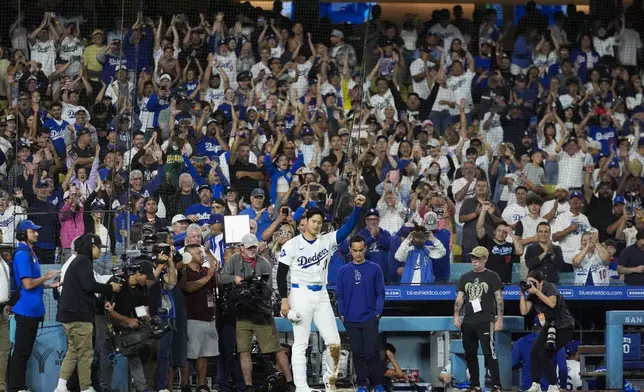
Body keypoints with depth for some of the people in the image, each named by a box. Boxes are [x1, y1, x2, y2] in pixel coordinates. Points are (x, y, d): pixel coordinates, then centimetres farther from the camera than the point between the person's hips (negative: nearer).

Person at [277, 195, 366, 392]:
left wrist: (357, 208, -19)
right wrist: (284, 300, -10)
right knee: (300, 344, -2)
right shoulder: (292, 245, -3)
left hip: (321, 296, 4)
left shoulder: (327, 241, 6)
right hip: (300, 295, -4)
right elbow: (281, 274, -3)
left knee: (334, 343, -2)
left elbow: (348, 227, -4)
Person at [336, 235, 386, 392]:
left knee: (372, 353, -6)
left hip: (370, 318, -2)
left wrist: (378, 312, -6)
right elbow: (340, 295, 9)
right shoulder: (344, 271, 6)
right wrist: (342, 314, 1)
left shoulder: (374, 269, 1)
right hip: (351, 320, 2)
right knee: (358, 353, 5)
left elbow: (380, 293, 2)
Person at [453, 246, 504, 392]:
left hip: (486, 321, -5)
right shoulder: (465, 277, 15)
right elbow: (460, 298, 14)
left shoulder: (492, 276, 3)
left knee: (489, 353, -14)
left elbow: (499, 299, 0)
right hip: (468, 322, 5)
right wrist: (456, 316, 1)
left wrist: (499, 319, -8)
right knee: (470, 355, 7)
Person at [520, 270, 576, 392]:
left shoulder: (550, 287, -16)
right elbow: (524, 311, -7)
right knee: (534, 352, -9)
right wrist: (522, 294, -14)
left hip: (564, 328, -7)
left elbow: (552, 303, -32)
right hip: (549, 327, 7)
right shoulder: (532, 295, 1)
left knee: (545, 354, -19)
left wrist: (536, 291, -31)